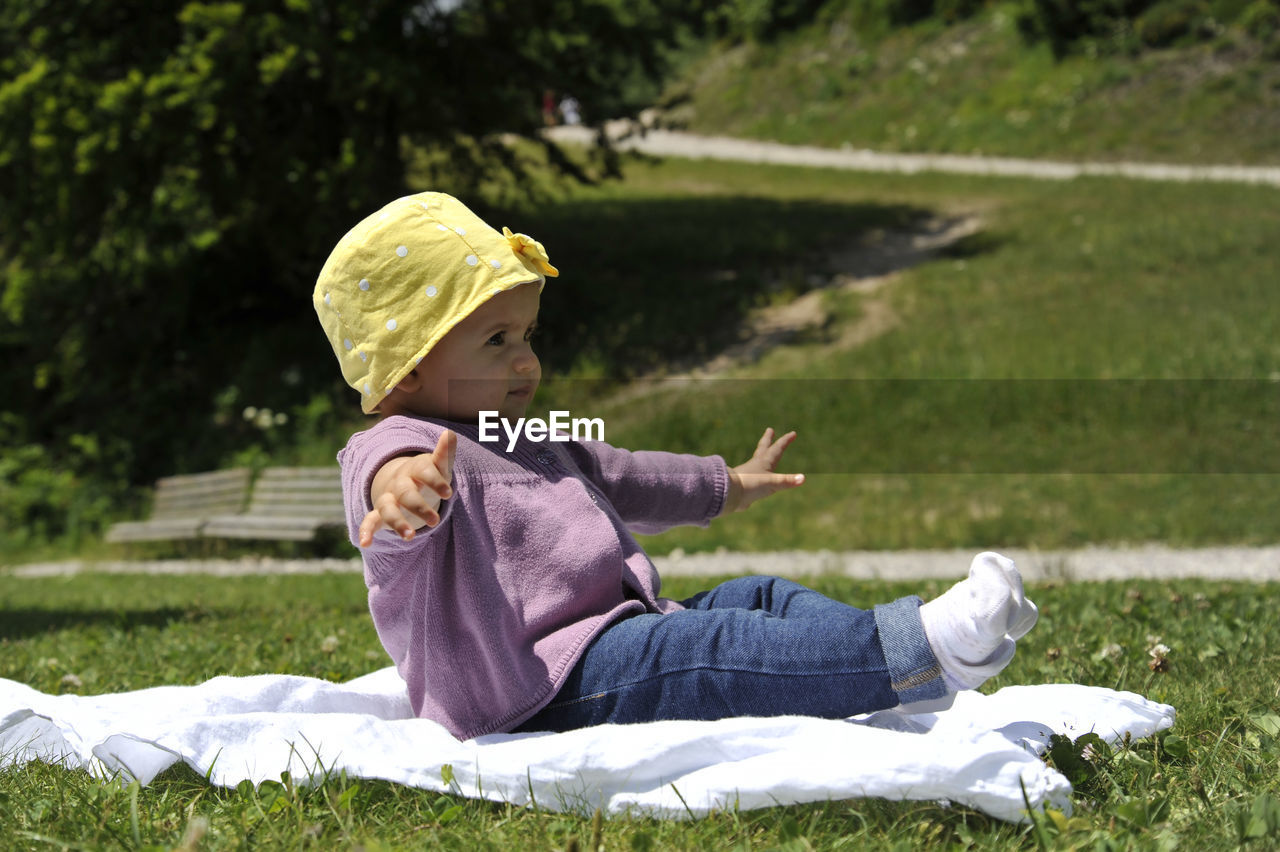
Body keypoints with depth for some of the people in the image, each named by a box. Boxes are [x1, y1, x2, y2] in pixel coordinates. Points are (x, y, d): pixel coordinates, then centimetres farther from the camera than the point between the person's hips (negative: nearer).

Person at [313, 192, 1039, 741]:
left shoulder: (532, 444, 25)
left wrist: (729, 486, 55)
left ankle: (902, 675, -11)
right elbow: (391, 470, -36)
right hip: (547, 683, -11)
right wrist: (404, 485, -62)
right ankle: (917, 655, -36)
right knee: (716, 646, -27)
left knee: (757, 598, 3)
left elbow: (622, 479, 42)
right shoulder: (400, 449, -10)